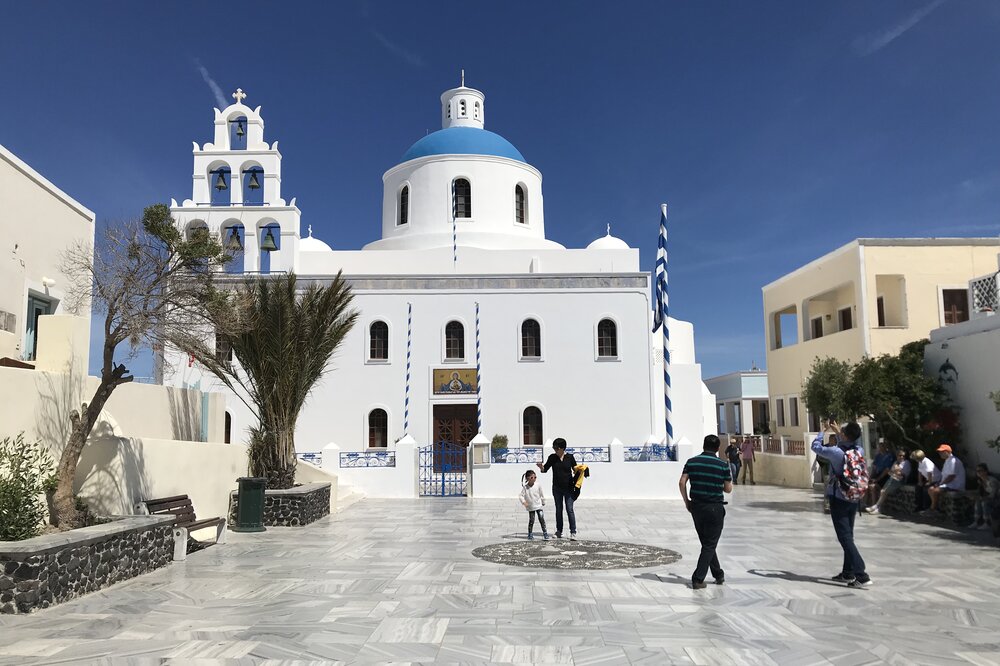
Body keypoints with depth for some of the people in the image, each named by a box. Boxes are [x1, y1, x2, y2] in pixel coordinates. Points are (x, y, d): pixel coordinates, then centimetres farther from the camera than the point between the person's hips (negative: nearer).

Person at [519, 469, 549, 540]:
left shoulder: (538, 485, -8)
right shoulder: (525, 487, -13)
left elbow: (541, 494, 6)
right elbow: (521, 496, -10)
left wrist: (543, 502, 16)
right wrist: (524, 502, -26)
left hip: (538, 506, 0)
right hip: (530, 507, 0)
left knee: (542, 519, -9)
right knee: (531, 520, 4)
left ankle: (545, 533, -3)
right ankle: (530, 533, 21)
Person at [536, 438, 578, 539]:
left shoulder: (570, 457, -4)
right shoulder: (552, 457, -1)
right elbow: (545, 469, 0)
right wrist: (541, 466, -21)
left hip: (568, 488, -2)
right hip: (557, 488, 2)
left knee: (570, 510, -5)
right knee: (558, 510, 11)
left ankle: (573, 532, 0)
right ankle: (559, 531, 20)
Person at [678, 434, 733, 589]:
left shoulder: (692, 462, 2)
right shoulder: (723, 465, -5)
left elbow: (682, 482, -6)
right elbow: (728, 489, 0)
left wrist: (686, 501, 5)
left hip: (696, 506, 3)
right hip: (715, 508, -3)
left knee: (706, 543, 19)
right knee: (709, 545, 3)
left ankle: (718, 575, 28)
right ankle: (698, 579, -3)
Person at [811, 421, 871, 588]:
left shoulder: (836, 452, -20)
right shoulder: (860, 450, -3)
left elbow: (816, 446, -4)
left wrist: (823, 430, 8)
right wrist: (837, 432, 23)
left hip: (838, 499, -6)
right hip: (853, 499, 6)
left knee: (845, 538, -6)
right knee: (848, 536, 16)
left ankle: (861, 576, -13)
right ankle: (848, 573, 23)